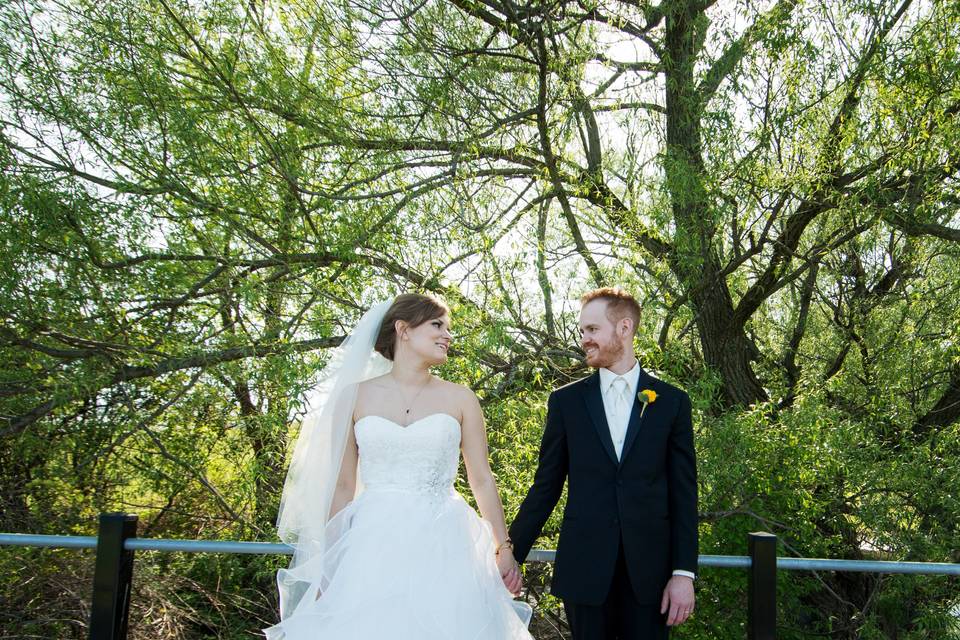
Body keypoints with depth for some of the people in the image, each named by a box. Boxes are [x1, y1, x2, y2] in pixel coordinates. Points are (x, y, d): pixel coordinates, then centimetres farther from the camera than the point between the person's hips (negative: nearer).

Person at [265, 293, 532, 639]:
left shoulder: (460, 399, 5)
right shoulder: (355, 397, 4)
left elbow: (482, 480, 8)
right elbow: (342, 487, 6)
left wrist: (503, 549, 4)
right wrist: (329, 567, 5)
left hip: (444, 549, 1)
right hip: (374, 548, 0)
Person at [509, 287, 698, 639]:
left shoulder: (672, 402, 2)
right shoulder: (566, 401, 3)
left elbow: (683, 492, 1)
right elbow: (545, 487, 6)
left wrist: (684, 572, -4)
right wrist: (510, 553, 3)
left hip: (649, 569, 0)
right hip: (583, 567, 0)